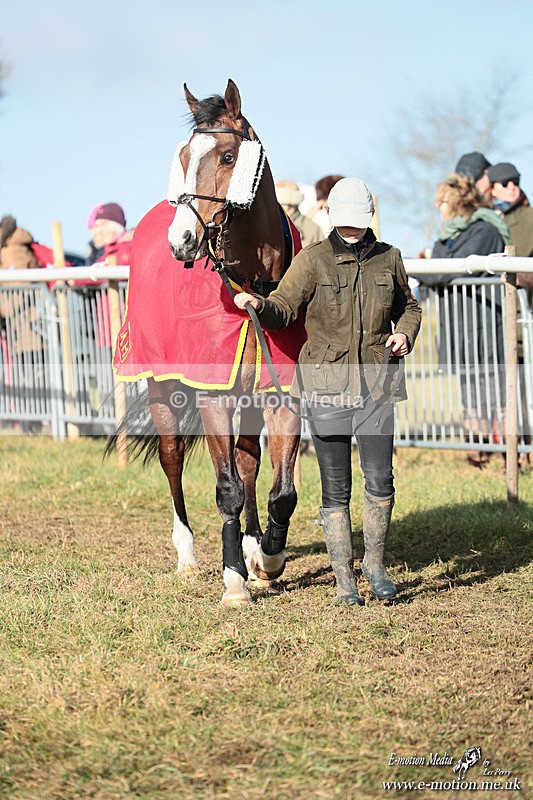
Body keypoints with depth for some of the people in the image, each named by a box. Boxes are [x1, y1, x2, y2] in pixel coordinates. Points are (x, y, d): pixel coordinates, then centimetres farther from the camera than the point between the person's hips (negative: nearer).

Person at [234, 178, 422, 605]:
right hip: (327, 384, -2)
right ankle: (344, 575, 14)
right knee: (336, 486, 3)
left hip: (376, 382, 2)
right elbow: (283, 308, -6)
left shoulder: (389, 258, 7)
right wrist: (258, 304, -27)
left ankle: (375, 562, 16)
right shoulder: (313, 259, -1)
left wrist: (405, 333, 2)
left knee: (380, 478, -6)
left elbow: (408, 306, 22)